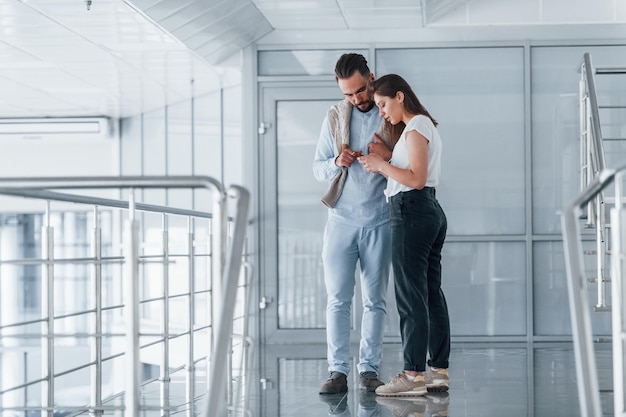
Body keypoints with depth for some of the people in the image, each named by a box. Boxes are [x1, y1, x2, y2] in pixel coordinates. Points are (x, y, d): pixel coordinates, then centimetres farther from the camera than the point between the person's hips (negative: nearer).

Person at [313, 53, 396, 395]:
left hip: (379, 222, -1)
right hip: (342, 220, 1)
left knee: (375, 300, 3)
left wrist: (388, 156, -17)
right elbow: (317, 168, 10)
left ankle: (369, 369, 8)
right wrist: (337, 162, -12)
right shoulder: (335, 117, 8)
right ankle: (338, 371, 1)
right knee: (338, 299, -1)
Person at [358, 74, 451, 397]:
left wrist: (381, 165, -12)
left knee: (411, 296, -8)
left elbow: (416, 178, -19)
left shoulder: (415, 128, -10)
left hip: (412, 212, -10)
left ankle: (414, 374, -7)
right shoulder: (427, 125, 20)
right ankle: (439, 370, 13)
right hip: (432, 212, 10)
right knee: (431, 292, 10)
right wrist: (382, 166, 12)